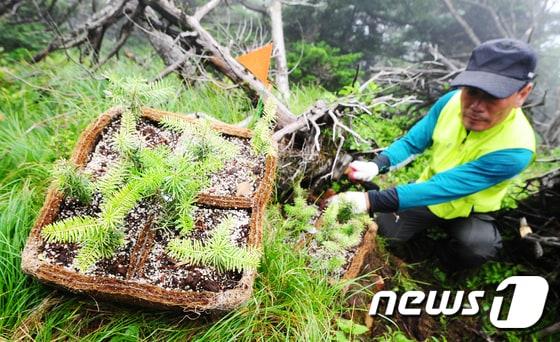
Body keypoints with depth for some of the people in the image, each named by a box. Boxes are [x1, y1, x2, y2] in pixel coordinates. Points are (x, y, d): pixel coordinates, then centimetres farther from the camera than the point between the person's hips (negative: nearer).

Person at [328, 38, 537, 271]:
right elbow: (412, 142, -10)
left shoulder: (514, 150, -35)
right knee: (385, 231, -10)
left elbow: (442, 188, -39)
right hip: (430, 193, 4)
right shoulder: (452, 101, -21)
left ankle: (443, 265, 3)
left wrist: (370, 201, -45)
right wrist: (376, 166, -31)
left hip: (468, 212, -3)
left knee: (477, 247, -32)